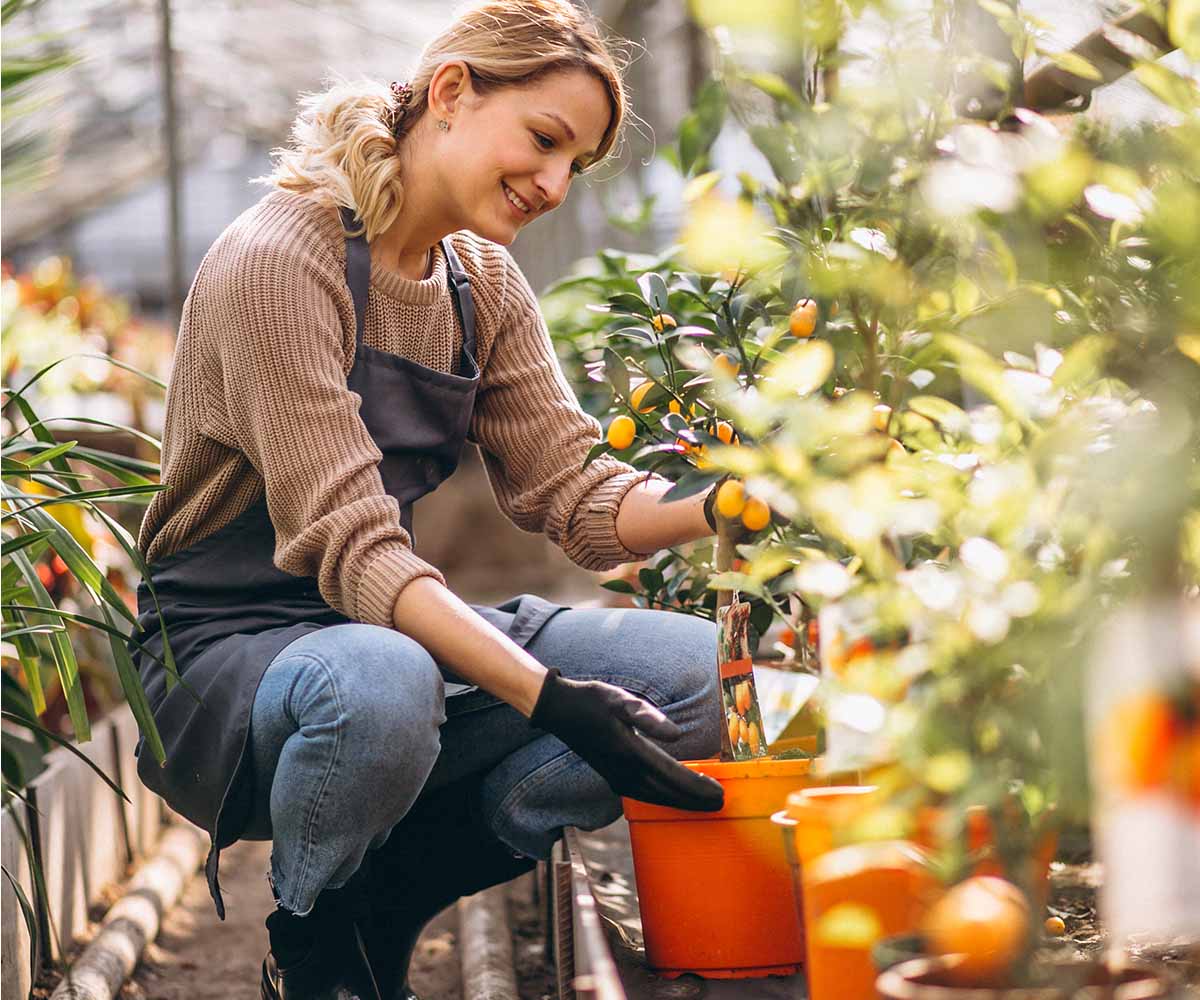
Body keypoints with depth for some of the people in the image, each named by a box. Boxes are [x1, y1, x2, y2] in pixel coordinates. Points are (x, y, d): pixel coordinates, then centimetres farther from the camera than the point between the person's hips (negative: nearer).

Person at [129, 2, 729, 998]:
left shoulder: (486, 286, 7)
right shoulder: (278, 261, -18)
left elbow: (566, 491, 1)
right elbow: (348, 544, -26)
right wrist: (552, 700, -35)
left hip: (398, 627, 7)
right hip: (226, 645, -7)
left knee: (700, 670, -12)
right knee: (382, 686, -41)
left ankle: (393, 887, -2)